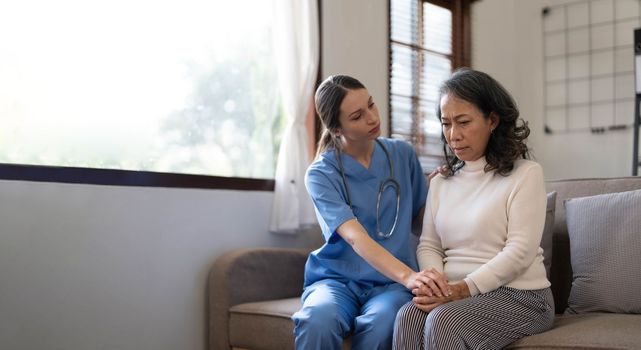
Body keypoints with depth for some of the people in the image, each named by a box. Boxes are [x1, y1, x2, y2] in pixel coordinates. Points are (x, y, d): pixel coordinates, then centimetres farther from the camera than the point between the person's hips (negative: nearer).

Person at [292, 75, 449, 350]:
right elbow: (356, 238, -20)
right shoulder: (321, 174, -5)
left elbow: (423, 213, 22)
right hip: (337, 278, -2)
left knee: (381, 323, -34)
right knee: (318, 320, -37)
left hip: (391, 282, 2)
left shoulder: (402, 154, 7)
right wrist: (408, 276, -36)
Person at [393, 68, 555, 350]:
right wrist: (434, 280, -12)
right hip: (455, 293, 4)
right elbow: (428, 245, 11)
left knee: (444, 320, -33)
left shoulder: (525, 174, -3)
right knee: (408, 315, -28)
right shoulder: (441, 181, 15)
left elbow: (520, 251, -13)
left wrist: (463, 289, -22)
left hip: (518, 295, -4)